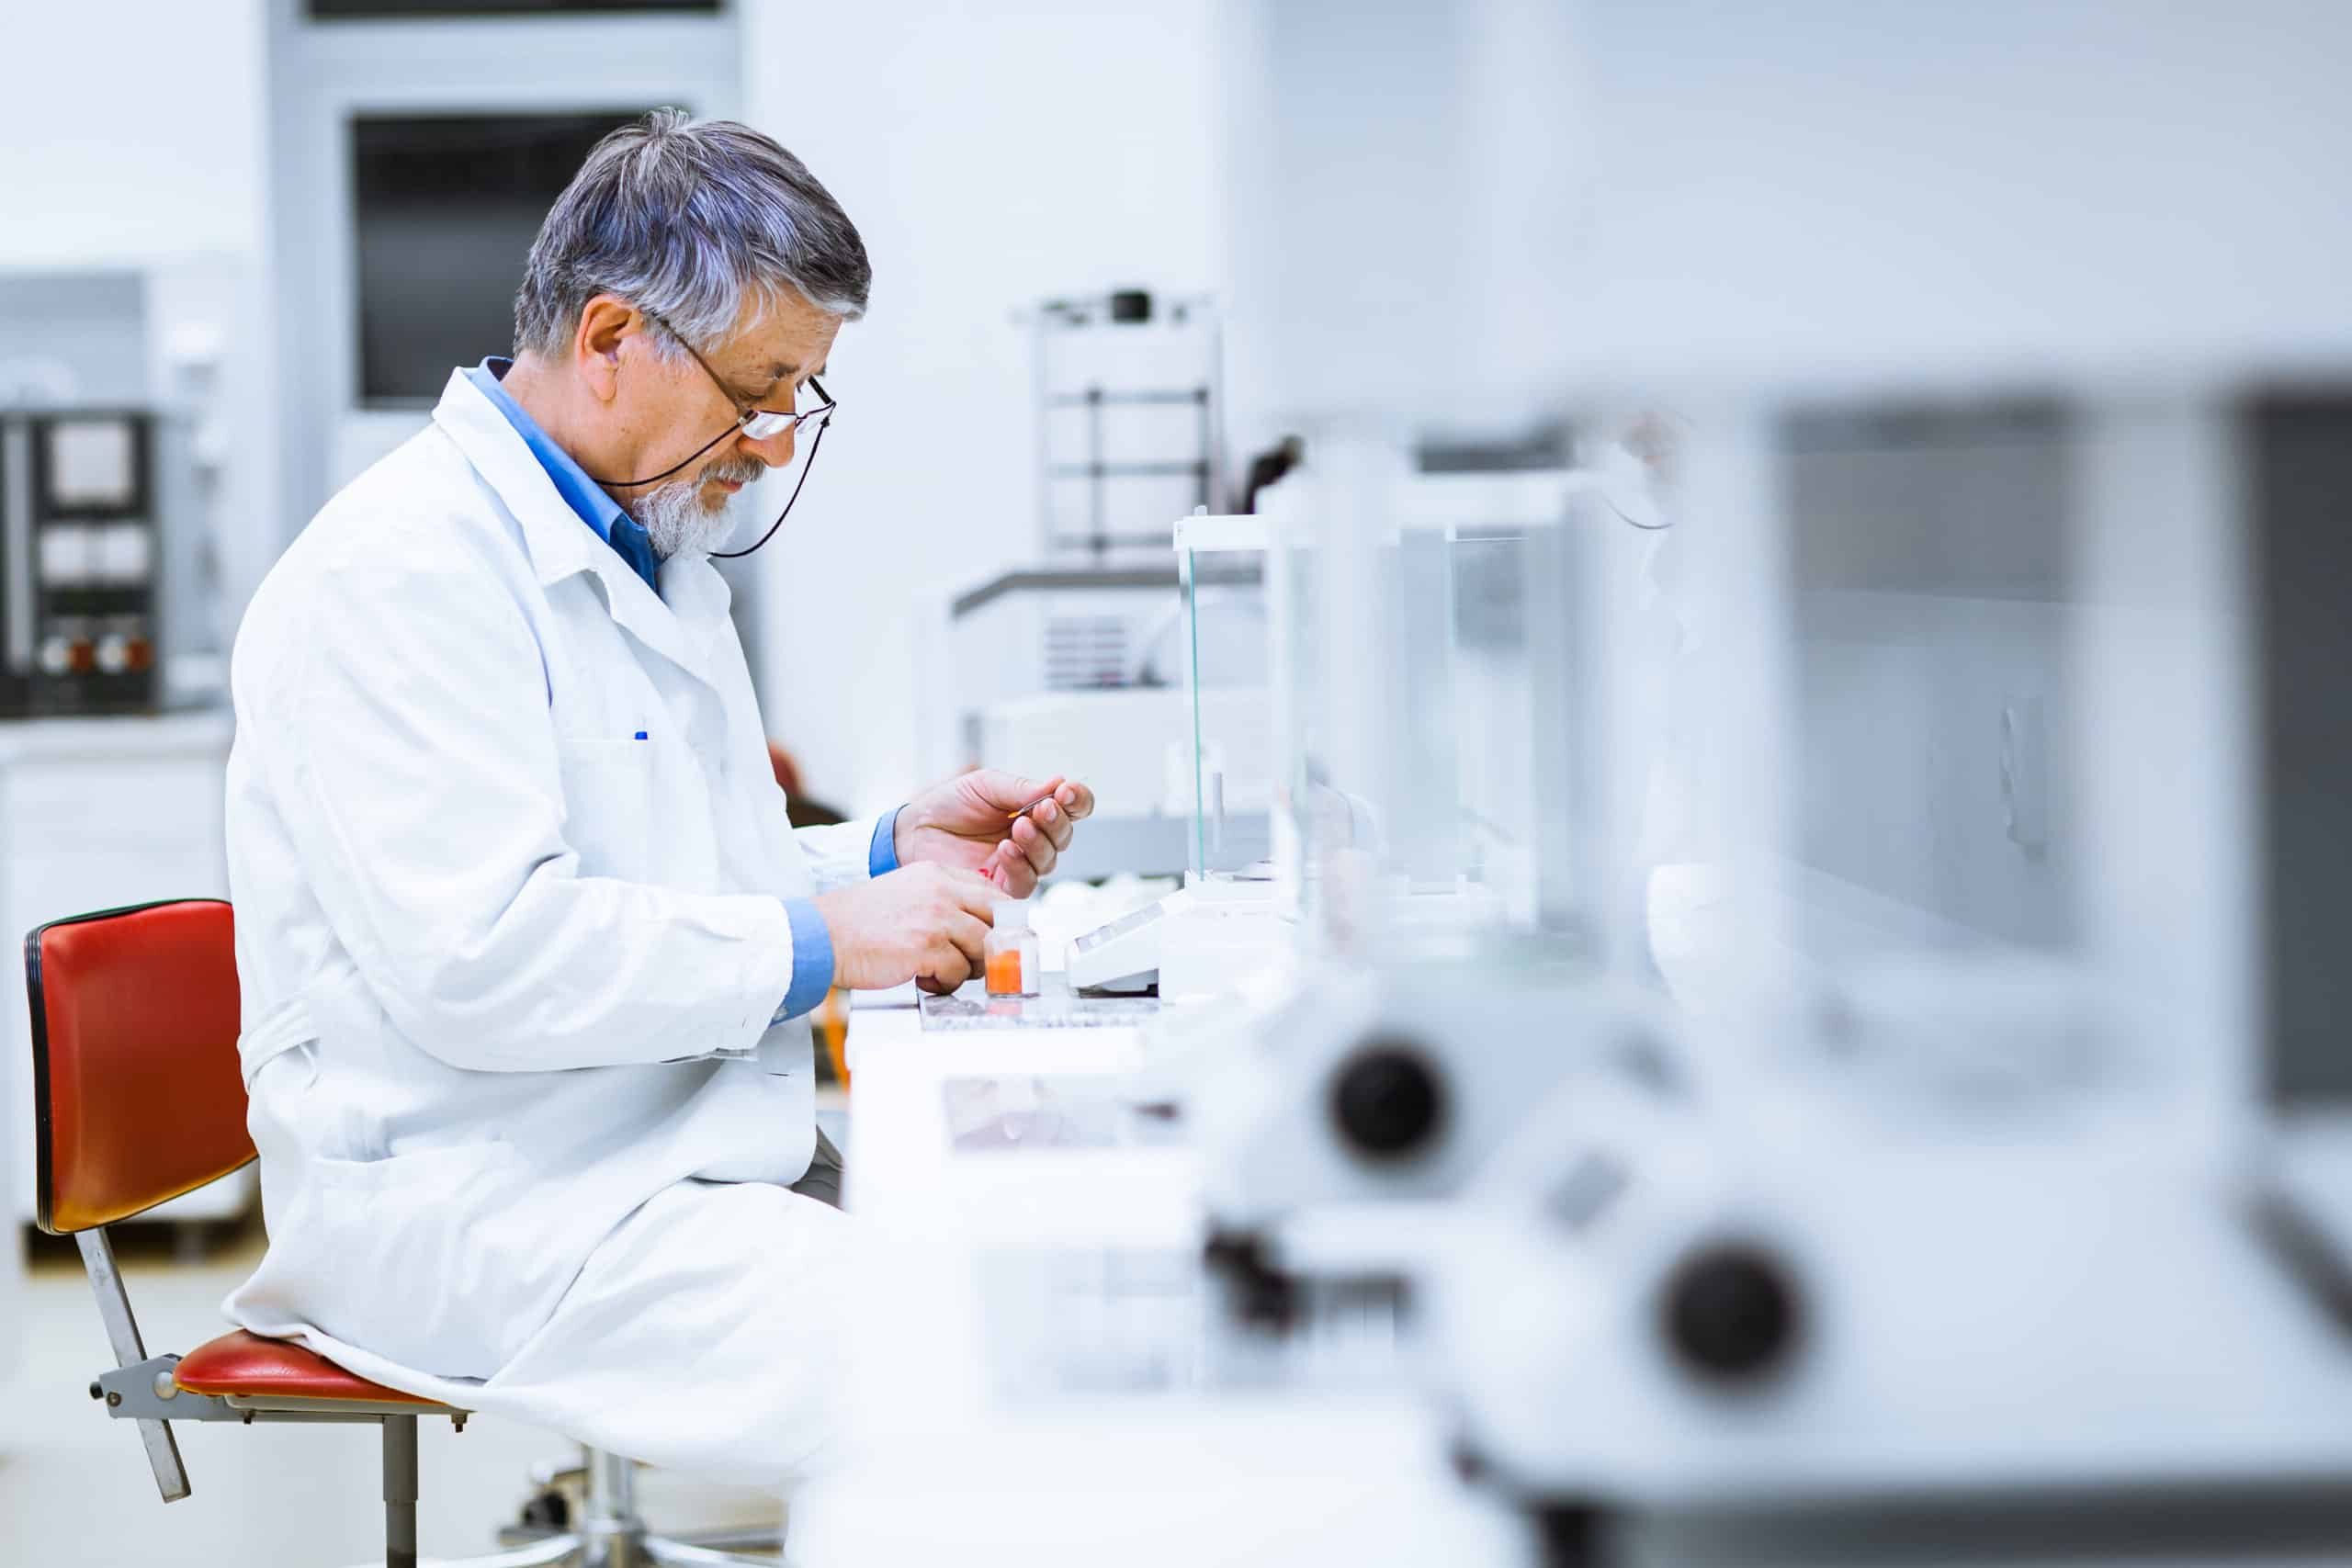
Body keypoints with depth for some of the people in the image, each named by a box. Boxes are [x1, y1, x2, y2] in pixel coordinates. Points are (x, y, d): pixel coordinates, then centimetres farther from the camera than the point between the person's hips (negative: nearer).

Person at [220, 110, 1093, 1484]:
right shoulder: (404, 568, -12)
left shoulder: (652, 555, 20)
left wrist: (894, 853, 9)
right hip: (472, 1204, -10)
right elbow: (472, 956, -23)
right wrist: (821, 942, -17)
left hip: (685, 1163, 10)